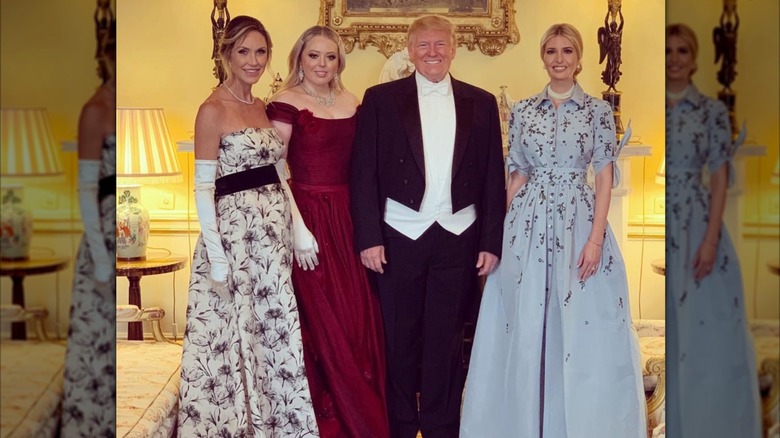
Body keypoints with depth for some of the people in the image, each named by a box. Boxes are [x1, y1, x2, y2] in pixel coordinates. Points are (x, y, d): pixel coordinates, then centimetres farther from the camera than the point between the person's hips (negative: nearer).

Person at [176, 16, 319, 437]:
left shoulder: (261, 106, 12)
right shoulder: (213, 109, -9)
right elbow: (203, 187, -11)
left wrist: (292, 227, 10)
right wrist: (216, 257, -16)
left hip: (273, 229, 7)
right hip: (235, 231, -7)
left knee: (274, 328, 11)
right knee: (235, 332, 3)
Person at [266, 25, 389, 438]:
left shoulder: (351, 102, 11)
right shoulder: (286, 103, -5)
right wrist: (297, 228, -19)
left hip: (349, 217, 5)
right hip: (310, 217, -5)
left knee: (359, 316, 8)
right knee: (322, 322, 2)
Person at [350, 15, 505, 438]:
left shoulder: (481, 103, 7)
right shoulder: (380, 99, 2)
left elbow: (493, 178, 6)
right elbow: (363, 173, -2)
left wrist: (491, 242, 2)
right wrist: (368, 237, -8)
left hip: (459, 239, 1)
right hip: (399, 237, -1)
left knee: (447, 339, 8)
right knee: (400, 339, 9)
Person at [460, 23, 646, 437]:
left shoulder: (598, 110, 1)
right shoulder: (523, 110, 6)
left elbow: (605, 177, -3)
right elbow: (516, 175, 8)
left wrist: (596, 237, -11)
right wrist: (507, 230, 3)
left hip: (578, 222, -2)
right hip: (528, 224, 2)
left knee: (581, 328, 1)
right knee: (525, 327, 5)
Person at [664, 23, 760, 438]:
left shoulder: (712, 111, 0)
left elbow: (720, 177, -3)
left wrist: (711, 239, -12)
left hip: (696, 226, -1)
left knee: (704, 329, 2)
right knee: (661, 329, 8)